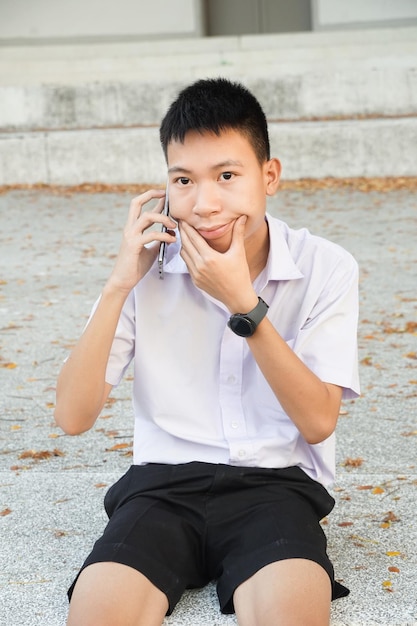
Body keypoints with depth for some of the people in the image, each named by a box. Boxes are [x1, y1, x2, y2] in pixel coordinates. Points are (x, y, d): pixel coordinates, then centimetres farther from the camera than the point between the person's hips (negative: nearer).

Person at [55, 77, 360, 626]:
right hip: (164, 479, 1)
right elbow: (73, 416, -3)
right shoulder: (150, 267, 1)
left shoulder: (326, 269, -2)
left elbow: (318, 422, -8)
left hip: (277, 481, -1)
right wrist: (119, 286, -13)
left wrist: (242, 302, -17)